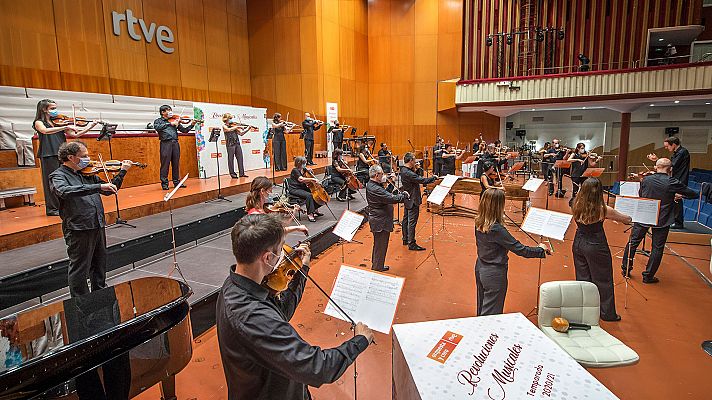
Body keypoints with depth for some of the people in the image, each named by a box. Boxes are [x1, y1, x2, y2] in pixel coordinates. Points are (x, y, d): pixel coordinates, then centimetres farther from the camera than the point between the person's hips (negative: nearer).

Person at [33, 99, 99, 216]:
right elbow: (46, 131, -22)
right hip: (48, 156, -5)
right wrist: (66, 127, -29)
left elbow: (75, 135, 9)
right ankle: (52, 208, 5)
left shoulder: (59, 122, 15)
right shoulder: (39, 123, 2)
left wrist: (89, 127, -1)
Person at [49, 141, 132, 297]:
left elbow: (108, 190, 18)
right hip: (78, 230, -7)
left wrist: (122, 171, 8)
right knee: (79, 270, 3)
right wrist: (98, 186, -35)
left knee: (100, 266, 19)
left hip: (98, 226, 7)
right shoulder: (58, 176, -7)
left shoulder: (88, 173, 12)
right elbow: (65, 191, -29)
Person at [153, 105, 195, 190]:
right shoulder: (158, 121, 9)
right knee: (165, 164, -3)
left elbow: (184, 130, 13)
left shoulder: (175, 121, 18)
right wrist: (170, 123, -16)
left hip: (175, 143, 4)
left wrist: (191, 125, -2)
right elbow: (157, 127, -13)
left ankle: (176, 181, 15)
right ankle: (164, 183, 2)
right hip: (165, 143, -4)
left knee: (176, 163, 7)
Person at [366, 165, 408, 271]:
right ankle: (377, 270, 12)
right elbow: (393, 199, -28)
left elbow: (386, 195, 14)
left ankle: (377, 266, 39)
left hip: (378, 221, 11)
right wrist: (404, 195, -11)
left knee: (378, 246, 24)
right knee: (380, 248, 1)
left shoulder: (371, 185, 6)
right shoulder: (375, 189, -27)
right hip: (381, 222, -11)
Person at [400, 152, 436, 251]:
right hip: (412, 200, -11)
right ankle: (411, 244, 1)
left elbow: (417, 178, 10)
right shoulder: (408, 173, -26)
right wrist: (433, 178, -13)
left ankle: (405, 239, 29)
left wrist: (415, 169, -3)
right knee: (412, 222, -5)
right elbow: (422, 180, -27)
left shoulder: (404, 170, 6)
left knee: (406, 219, 17)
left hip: (407, 199, 11)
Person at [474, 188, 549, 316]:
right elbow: (520, 249, -22)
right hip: (494, 274, -8)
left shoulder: (478, 222, -6)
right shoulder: (497, 229, -28)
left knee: (482, 309, 23)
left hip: (480, 268, 8)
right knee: (491, 313, 6)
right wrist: (541, 249, -6)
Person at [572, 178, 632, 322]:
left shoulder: (577, 206, -9)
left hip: (578, 244, 4)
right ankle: (607, 313, 25)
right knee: (603, 281, 12)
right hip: (596, 247, -4)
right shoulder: (603, 210, -20)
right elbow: (628, 220, -6)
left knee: (582, 278, 15)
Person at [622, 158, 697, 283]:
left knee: (633, 243, 13)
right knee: (657, 248, 9)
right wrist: (677, 195, 15)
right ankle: (648, 276, 13)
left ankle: (626, 269, 19)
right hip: (662, 220, -2)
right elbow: (694, 194, -3)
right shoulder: (672, 183, -12)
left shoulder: (645, 180, -4)